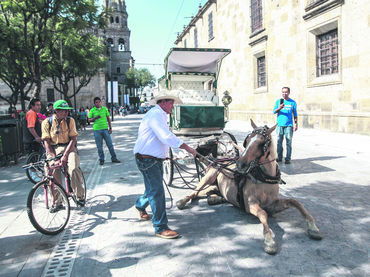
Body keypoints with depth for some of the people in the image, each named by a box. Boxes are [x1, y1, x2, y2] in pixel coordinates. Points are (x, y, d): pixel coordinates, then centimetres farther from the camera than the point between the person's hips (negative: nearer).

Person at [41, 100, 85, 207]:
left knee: (74, 169, -27)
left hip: (68, 148, 0)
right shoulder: (47, 122, 1)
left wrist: (65, 156, -17)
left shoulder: (70, 121, 1)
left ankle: (80, 196, -9)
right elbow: (47, 142, -3)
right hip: (53, 150, 1)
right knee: (52, 173, -21)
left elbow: (73, 139, -5)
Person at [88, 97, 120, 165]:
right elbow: (89, 120, 4)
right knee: (99, 146, 4)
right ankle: (101, 160, 16)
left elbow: (108, 119, 12)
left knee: (110, 144, 3)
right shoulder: (92, 110, 2)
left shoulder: (105, 109, 8)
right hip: (97, 130, -1)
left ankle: (114, 158, 13)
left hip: (105, 129, 1)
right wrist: (95, 118, -16)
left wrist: (110, 128, 7)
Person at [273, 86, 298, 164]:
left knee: (289, 142, -3)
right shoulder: (278, 101, 9)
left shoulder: (293, 102, 8)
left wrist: (296, 124, 5)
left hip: (289, 125, -1)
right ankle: (279, 157, 14)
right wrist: (279, 108, -21)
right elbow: (274, 111, -1)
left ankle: (288, 158, 1)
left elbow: (295, 114, 11)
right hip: (280, 125, 1)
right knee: (279, 142, 4)